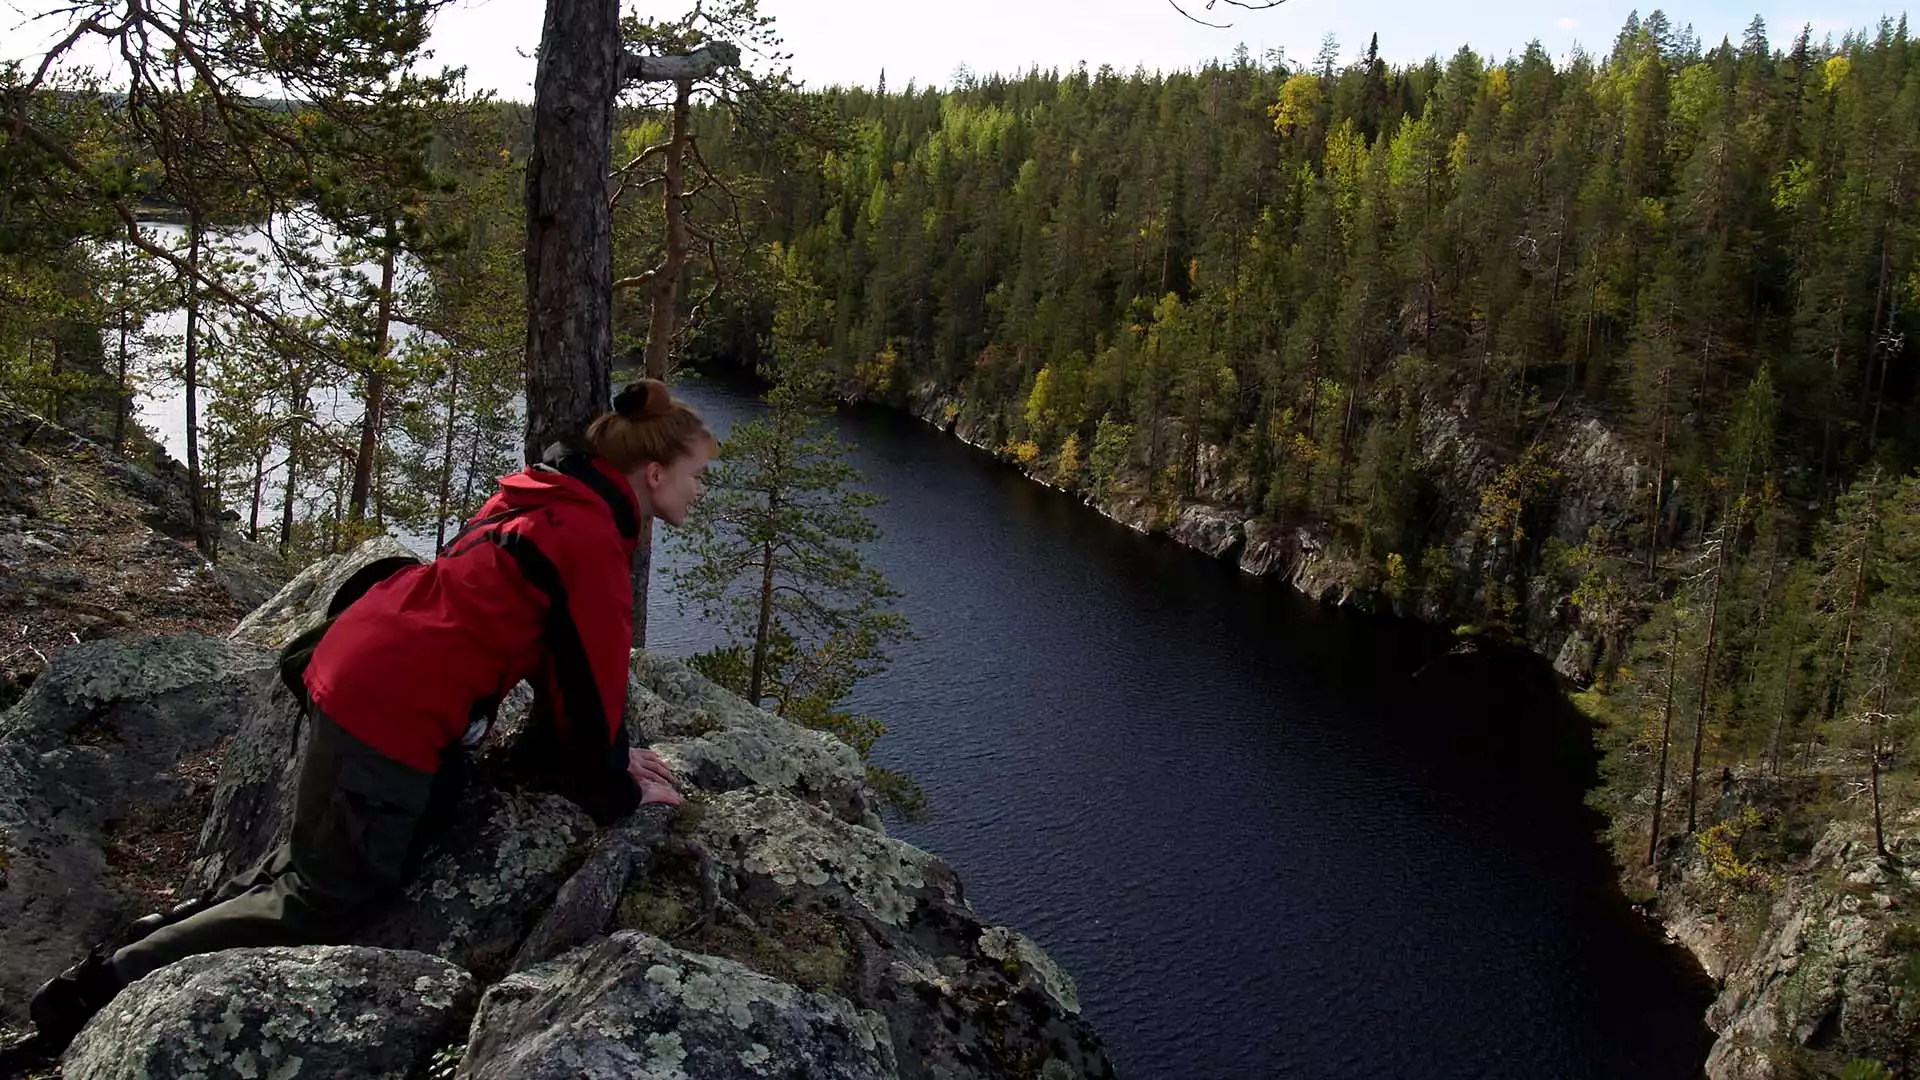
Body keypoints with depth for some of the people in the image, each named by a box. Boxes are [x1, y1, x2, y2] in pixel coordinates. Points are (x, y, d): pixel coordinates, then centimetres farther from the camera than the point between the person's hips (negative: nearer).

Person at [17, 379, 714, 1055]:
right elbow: (594, 675, -12)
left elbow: (566, 657, 22)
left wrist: (602, 751, 20)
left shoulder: (545, 503, 14)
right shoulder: (592, 538, -16)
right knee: (318, 910, 2)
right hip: (393, 714, -10)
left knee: (323, 861, 23)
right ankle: (103, 988, 7)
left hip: (355, 675, 10)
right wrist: (617, 791, 2)